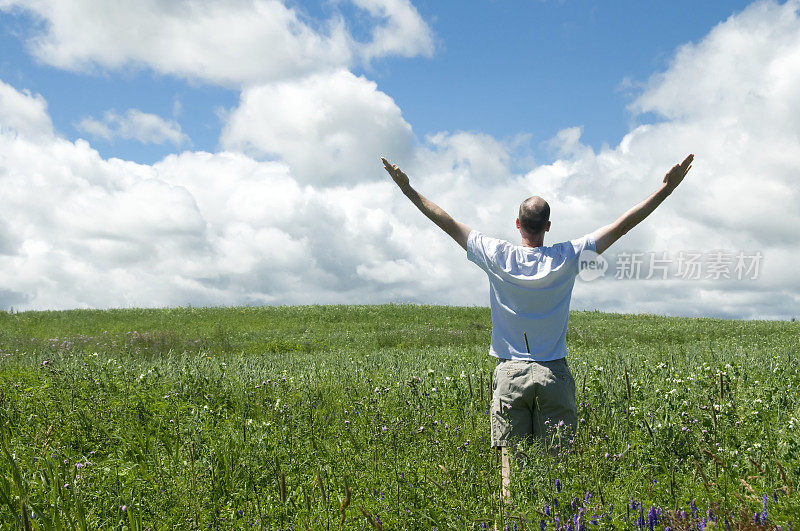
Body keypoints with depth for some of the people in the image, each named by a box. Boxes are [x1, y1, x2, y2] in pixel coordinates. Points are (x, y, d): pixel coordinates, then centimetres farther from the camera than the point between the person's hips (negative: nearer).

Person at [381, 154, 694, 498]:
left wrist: (408, 189, 13)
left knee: (512, 460, 1)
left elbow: (449, 224, 4)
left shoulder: (498, 257, -4)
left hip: (510, 373, 0)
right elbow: (623, 225, 0)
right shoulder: (566, 258, -4)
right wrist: (667, 187, 5)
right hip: (553, 375, 0)